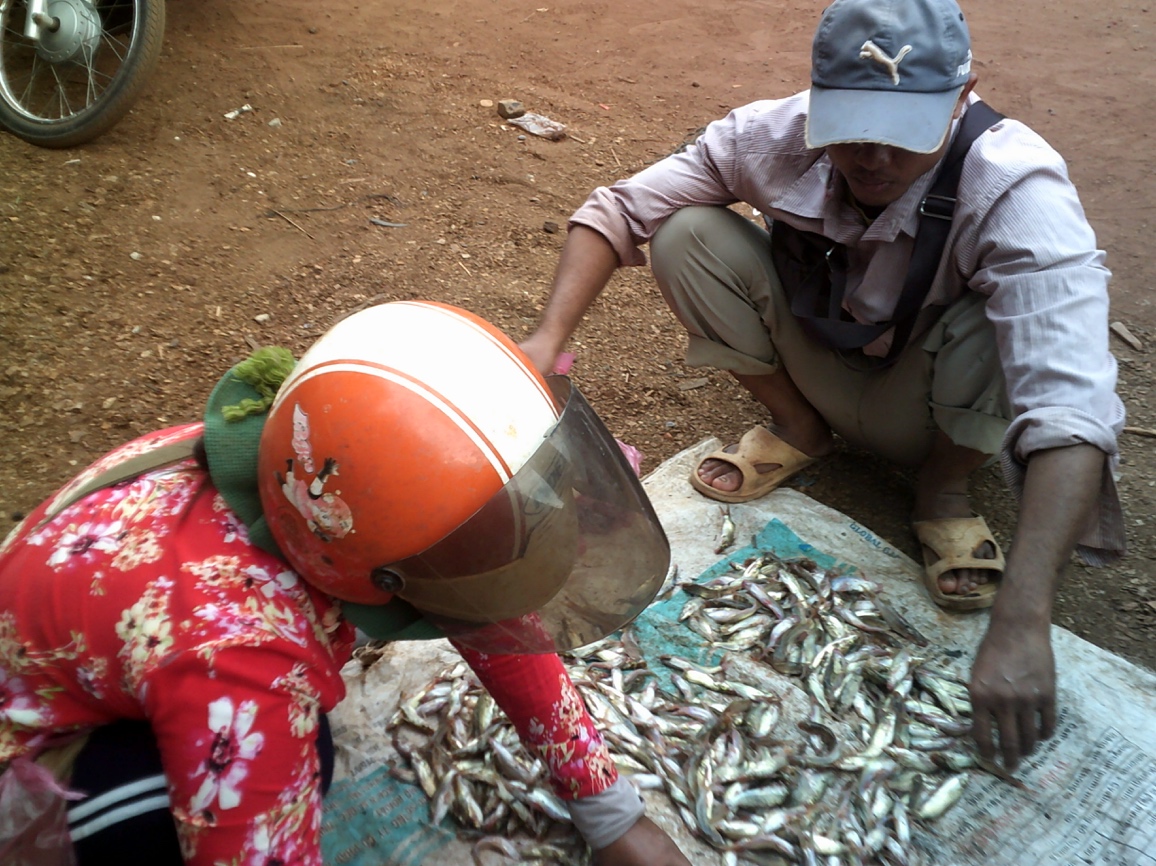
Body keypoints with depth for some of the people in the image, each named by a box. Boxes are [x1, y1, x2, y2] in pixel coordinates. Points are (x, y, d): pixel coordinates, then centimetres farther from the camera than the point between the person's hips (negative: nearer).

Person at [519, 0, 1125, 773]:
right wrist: (548, 338, -32)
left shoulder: (1019, 194, -33)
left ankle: (947, 489, -4)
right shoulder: (774, 135, -24)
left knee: (1006, 326, -37)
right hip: (820, 365, 3)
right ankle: (798, 428, 1)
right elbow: (618, 210, -17)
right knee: (689, 235, -20)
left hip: (928, 411, -2)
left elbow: (1070, 410, -43)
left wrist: (1021, 620, -52)